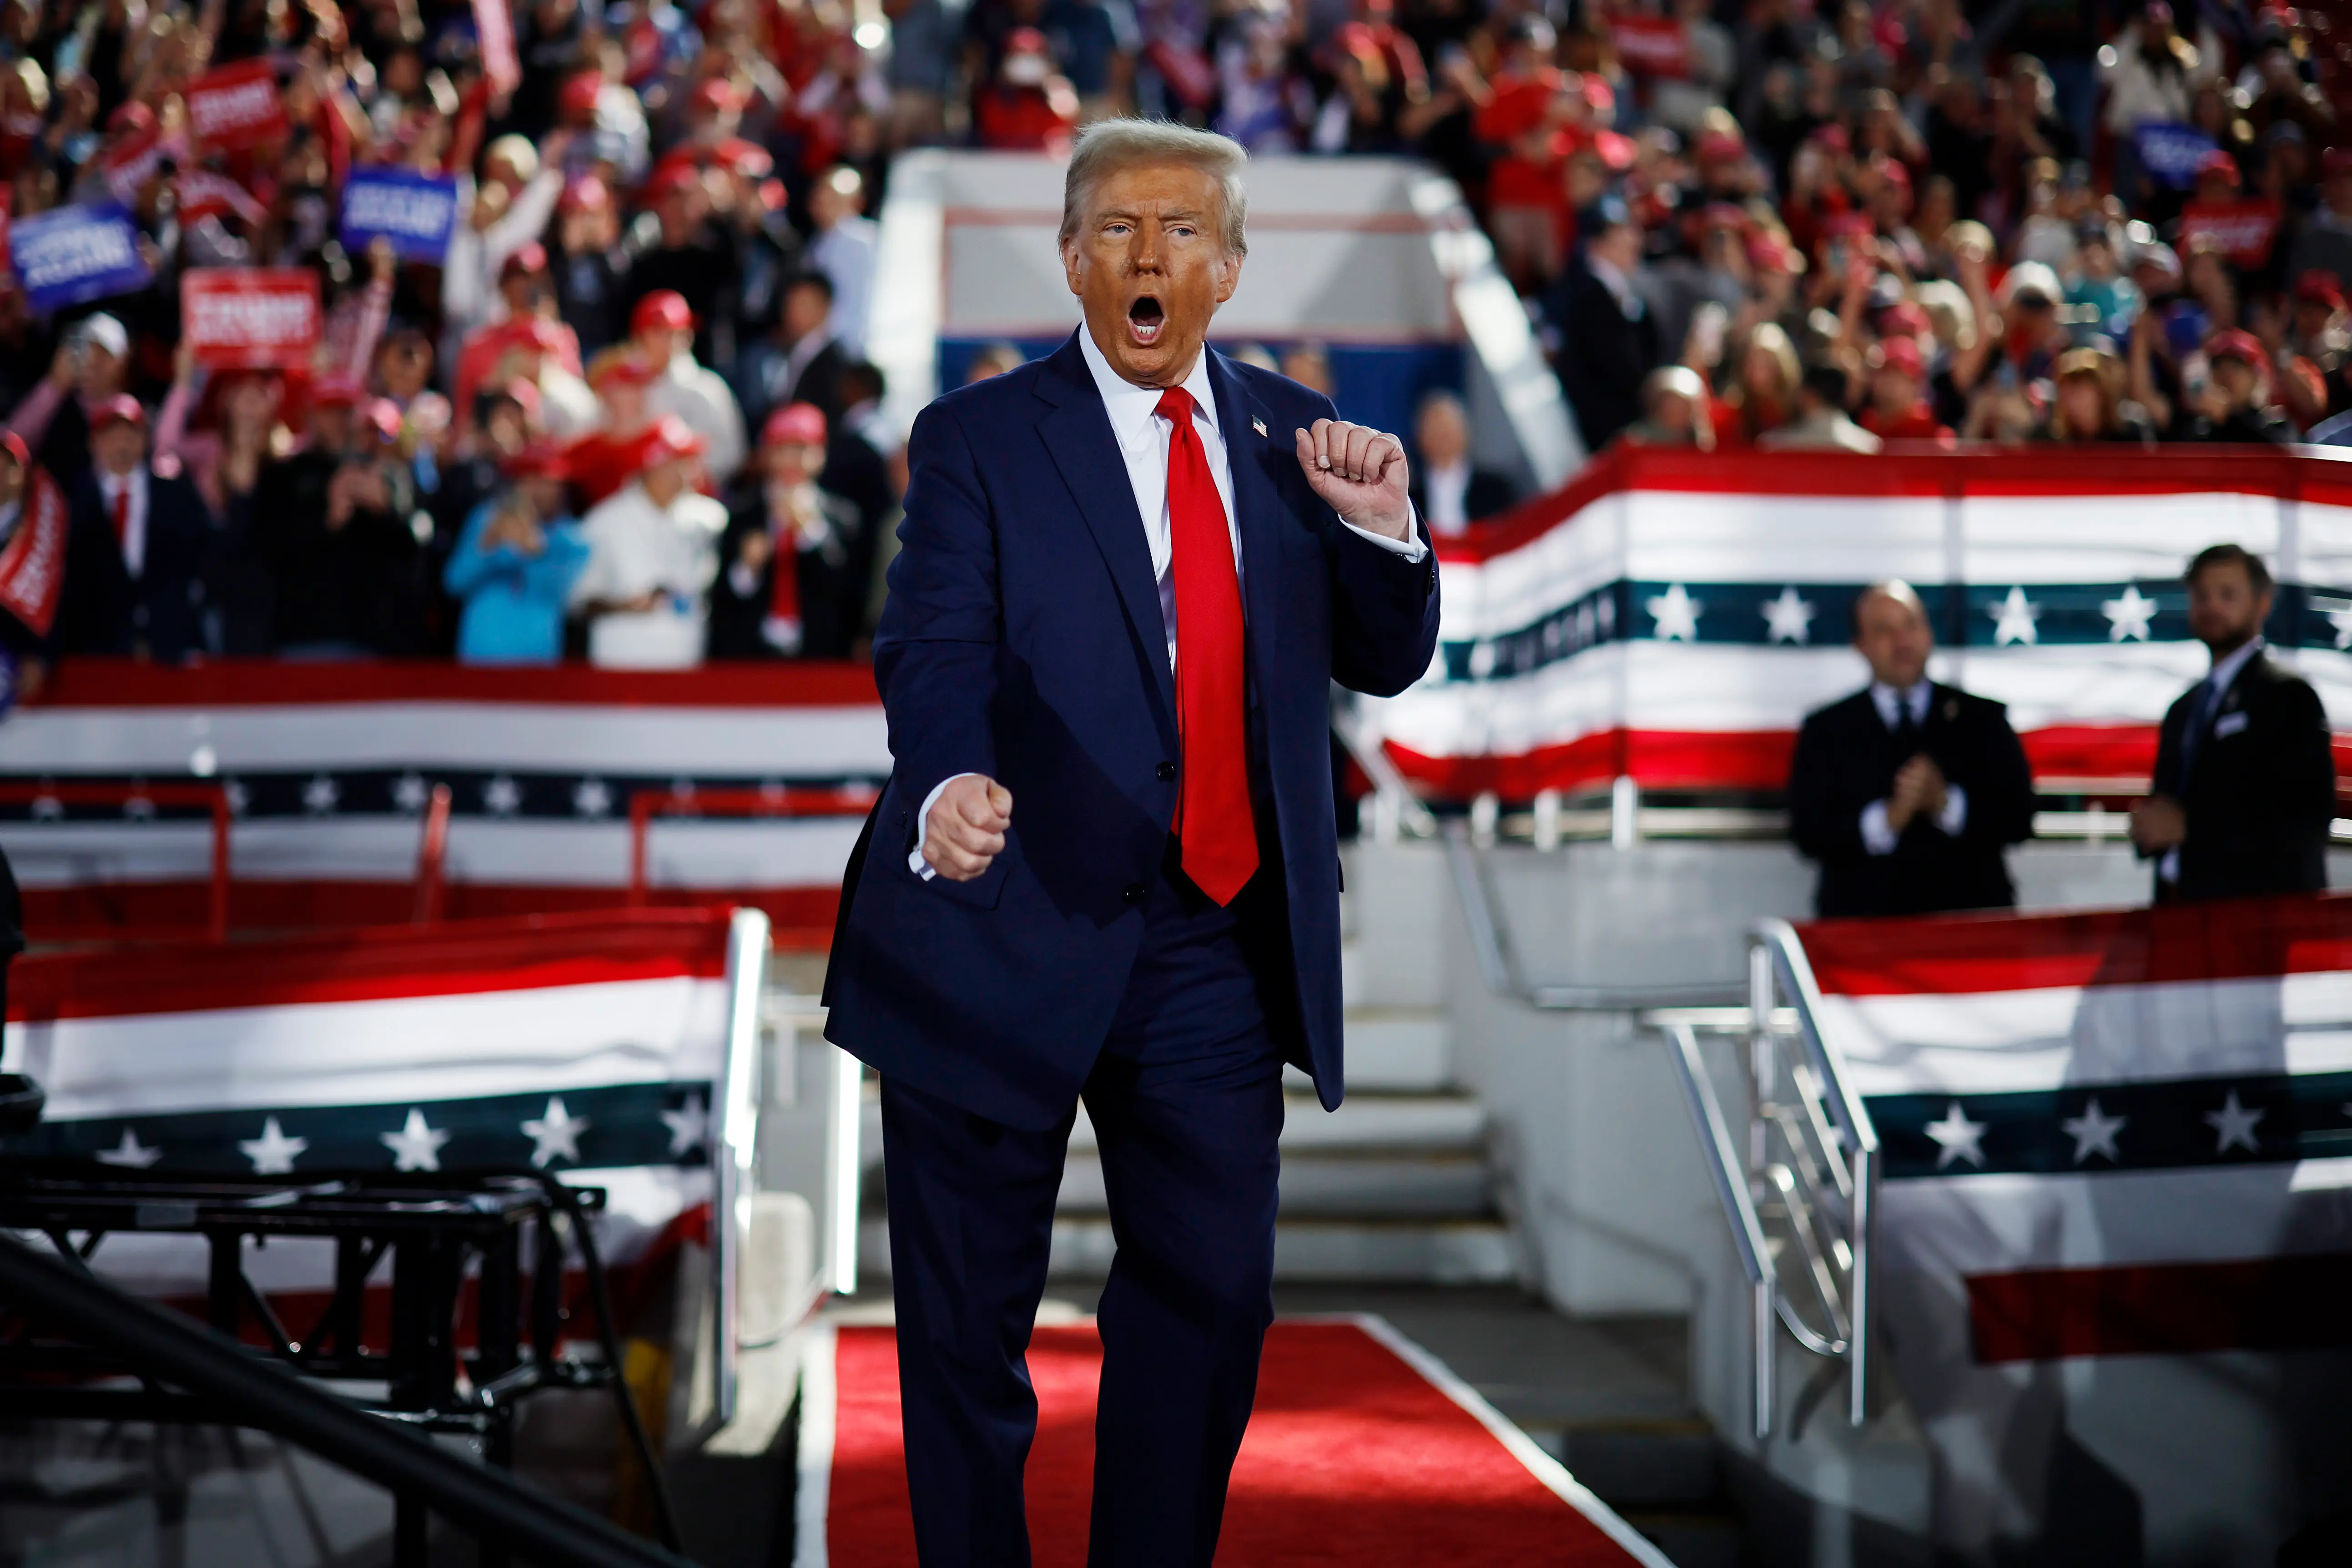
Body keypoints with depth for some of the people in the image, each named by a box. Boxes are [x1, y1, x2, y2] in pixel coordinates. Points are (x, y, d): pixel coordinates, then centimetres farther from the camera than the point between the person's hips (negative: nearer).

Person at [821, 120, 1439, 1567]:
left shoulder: (1290, 438, 9)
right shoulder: (978, 440, -4)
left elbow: (1388, 663, 10)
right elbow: (935, 657, -16)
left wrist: (1379, 527, -9)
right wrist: (949, 789, -37)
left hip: (1218, 943, 4)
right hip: (1012, 929, -3)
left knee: (1214, 1297, 10)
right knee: (971, 1318, 8)